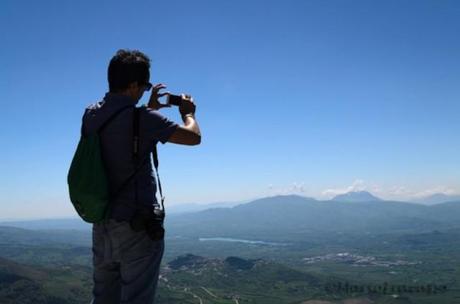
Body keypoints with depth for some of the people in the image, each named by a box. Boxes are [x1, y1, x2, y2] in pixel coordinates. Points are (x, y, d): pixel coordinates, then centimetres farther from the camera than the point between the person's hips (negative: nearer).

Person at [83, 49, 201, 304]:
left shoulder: (91, 114, 3)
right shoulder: (142, 118, -17)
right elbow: (193, 137, -10)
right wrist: (188, 113, 9)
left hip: (101, 225, 7)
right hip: (136, 226, -7)